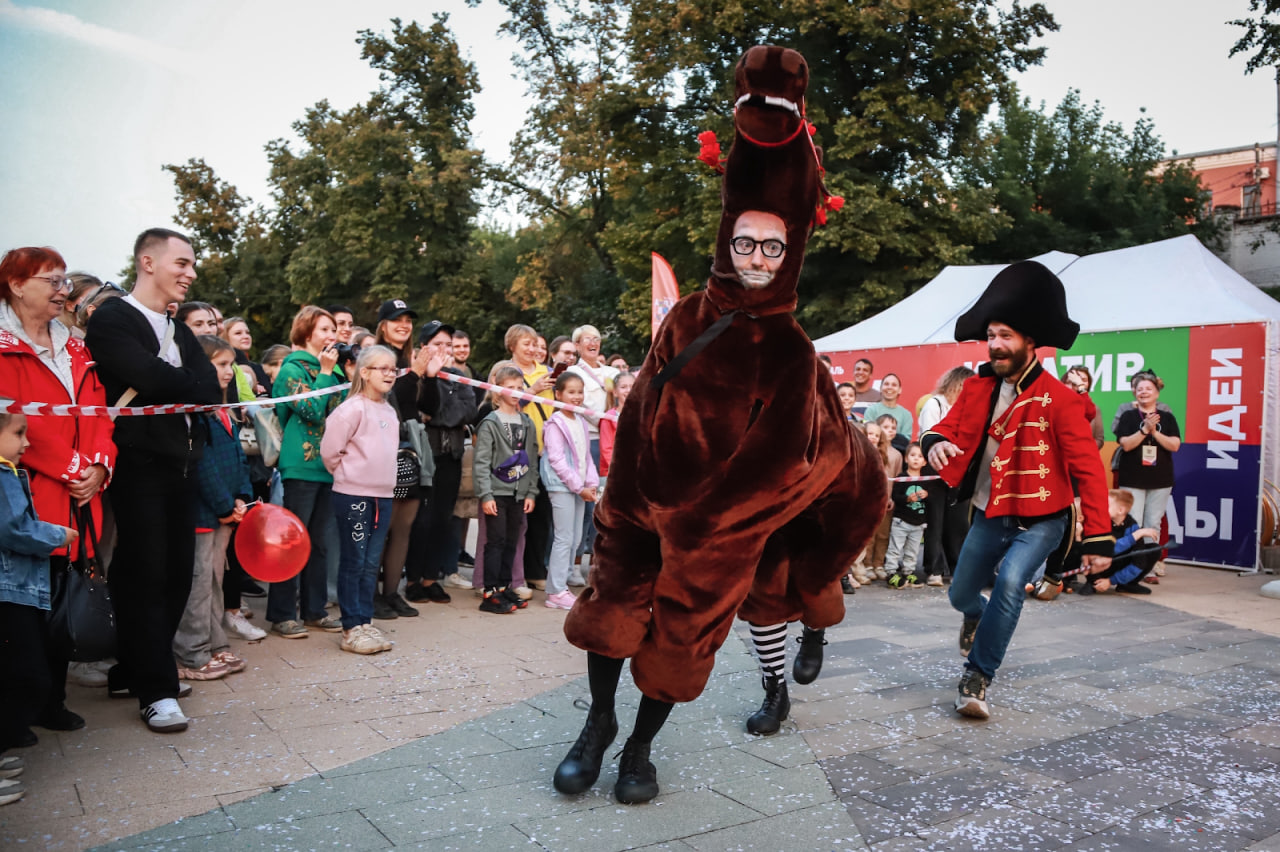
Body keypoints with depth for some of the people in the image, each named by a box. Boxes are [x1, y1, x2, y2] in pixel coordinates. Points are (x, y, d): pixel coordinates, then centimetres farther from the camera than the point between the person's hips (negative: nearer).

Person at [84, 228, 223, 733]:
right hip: (139, 467, -7)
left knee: (177, 573, 10)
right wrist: (189, 386, -4)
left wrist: (161, 390, -9)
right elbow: (156, 378, -21)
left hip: (181, 465, 7)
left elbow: (212, 390, 5)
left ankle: (135, 672, 24)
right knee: (146, 575, -3)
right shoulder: (113, 319, -6)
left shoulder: (179, 330, 18)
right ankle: (157, 691, 5)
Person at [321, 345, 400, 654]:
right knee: (353, 562, 1)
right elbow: (329, 449, -13)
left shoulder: (390, 411, 12)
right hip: (353, 496, -7)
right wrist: (347, 474, -1)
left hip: (383, 495, 7)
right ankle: (352, 629, 8)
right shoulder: (353, 408, -12)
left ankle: (366, 623, 19)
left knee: (372, 563, 11)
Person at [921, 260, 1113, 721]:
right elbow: (948, 426, -3)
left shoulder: (1059, 399, -18)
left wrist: (1097, 539, -24)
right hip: (989, 516, 5)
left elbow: (1088, 470, -19)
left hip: (1039, 520, -5)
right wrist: (935, 443, -30)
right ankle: (978, 617, 56)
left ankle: (976, 678, -15)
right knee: (961, 594, 17)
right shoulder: (978, 388, -2)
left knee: (1010, 580, -30)